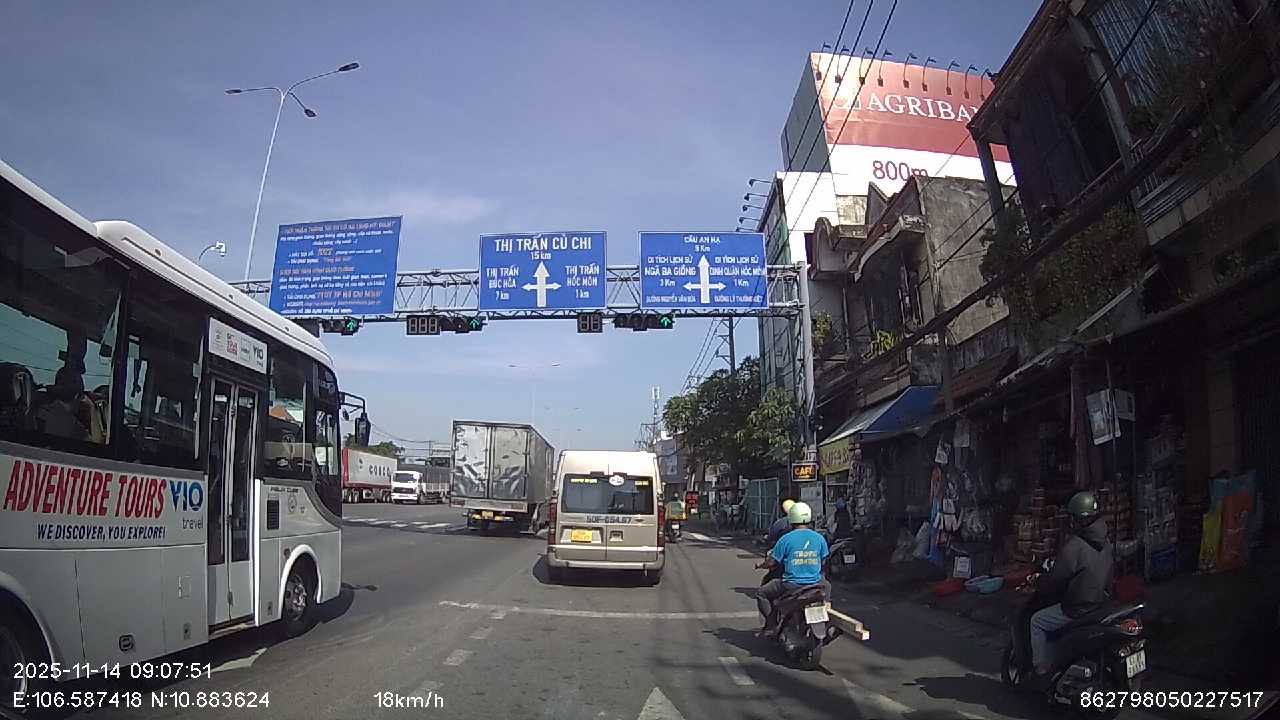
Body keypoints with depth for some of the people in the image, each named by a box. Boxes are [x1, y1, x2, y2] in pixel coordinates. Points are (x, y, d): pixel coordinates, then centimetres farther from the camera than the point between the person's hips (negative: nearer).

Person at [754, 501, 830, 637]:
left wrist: (760, 565, 17)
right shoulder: (819, 538, 0)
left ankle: (771, 625, 6)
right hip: (815, 583, 4)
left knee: (761, 594, 16)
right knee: (826, 586, 38)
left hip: (791, 585, -4)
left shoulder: (785, 539, -10)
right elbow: (823, 561, 13)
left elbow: (772, 562, -4)